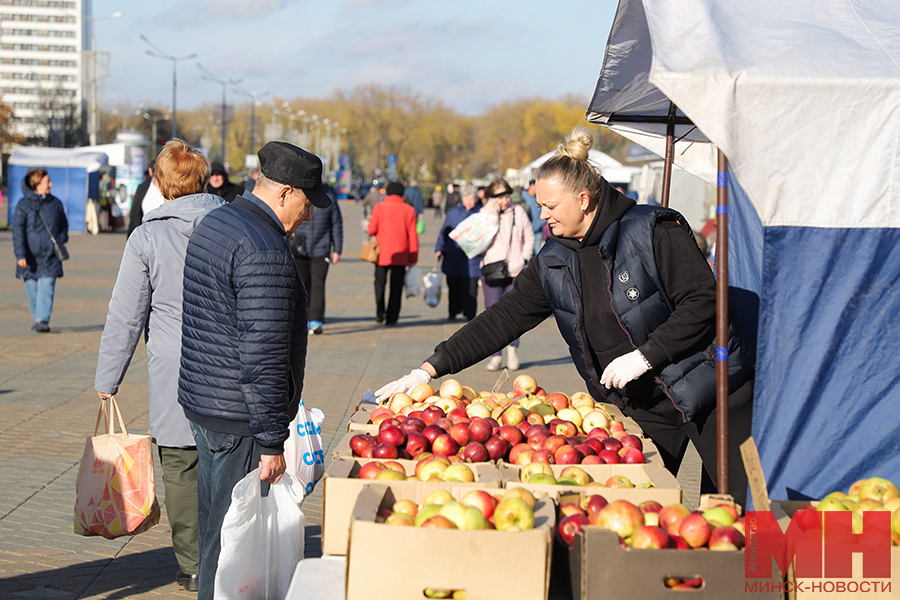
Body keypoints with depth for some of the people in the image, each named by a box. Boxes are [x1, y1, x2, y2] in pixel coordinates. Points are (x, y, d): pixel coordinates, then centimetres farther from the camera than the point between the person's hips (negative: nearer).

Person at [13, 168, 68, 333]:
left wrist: (61, 240, 2)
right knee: (32, 289, 6)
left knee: (46, 288, -12)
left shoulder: (55, 203, 7)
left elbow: (63, 225, 20)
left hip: (50, 256, 1)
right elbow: (18, 231, -6)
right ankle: (38, 318, 22)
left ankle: (42, 321, -17)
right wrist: (20, 255, -14)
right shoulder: (23, 205, -3)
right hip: (30, 256, -1)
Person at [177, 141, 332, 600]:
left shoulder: (213, 224, 12)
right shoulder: (265, 251, -21)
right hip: (238, 419, -10)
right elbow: (263, 358, -24)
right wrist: (271, 442, -20)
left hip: (198, 402, 10)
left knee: (214, 525, 20)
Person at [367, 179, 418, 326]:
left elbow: (372, 230, -5)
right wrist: (413, 257, 5)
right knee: (396, 287, 6)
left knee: (380, 282, 13)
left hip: (382, 253, -1)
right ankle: (391, 318, 4)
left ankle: (380, 312, -4)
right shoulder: (409, 210, 1)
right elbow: (413, 235, 0)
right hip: (401, 255, 1)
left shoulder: (379, 207, -3)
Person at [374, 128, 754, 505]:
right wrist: (430, 370, -2)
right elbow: (503, 319, 5)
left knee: (742, 505, -4)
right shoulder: (553, 263, 5)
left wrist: (644, 357, -21)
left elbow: (703, 300, -16)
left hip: (704, 393, -5)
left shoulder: (653, 231, -13)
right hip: (639, 410, 5)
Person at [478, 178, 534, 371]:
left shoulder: (519, 212, 6)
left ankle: (512, 347, 22)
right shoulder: (485, 213, 3)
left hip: (516, 271, 1)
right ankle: (496, 355, 2)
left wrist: (524, 259, 4)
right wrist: (492, 217, -13)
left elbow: (529, 238, 15)